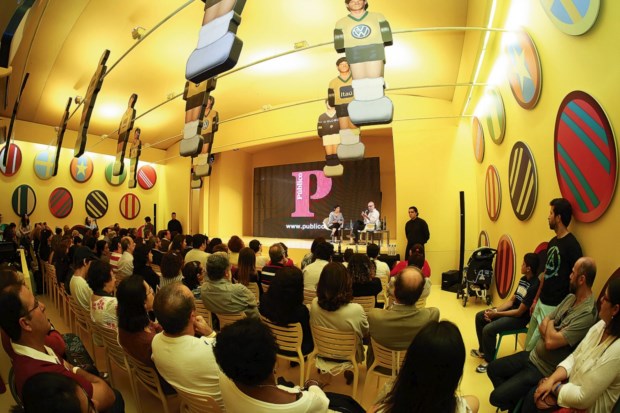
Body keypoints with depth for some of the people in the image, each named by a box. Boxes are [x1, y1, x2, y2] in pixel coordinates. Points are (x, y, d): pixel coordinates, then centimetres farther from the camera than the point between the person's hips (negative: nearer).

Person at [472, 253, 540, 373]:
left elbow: (519, 312, -23)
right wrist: (495, 310, -6)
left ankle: (489, 361, -3)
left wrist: (496, 314, -16)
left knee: (489, 329, -25)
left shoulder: (534, 286, -25)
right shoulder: (523, 279, 4)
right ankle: (483, 350, 21)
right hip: (512, 309, 10)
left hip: (521, 318, -10)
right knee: (480, 316, 7)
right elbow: (511, 301, 7)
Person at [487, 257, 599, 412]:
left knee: (496, 397, -11)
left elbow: (551, 342, -29)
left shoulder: (587, 314, -27)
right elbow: (542, 326, 6)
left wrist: (549, 325, -9)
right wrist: (551, 333, -17)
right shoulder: (570, 297, 3)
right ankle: (512, 400, 27)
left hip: (544, 370, -8)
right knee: (492, 369, 11)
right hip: (533, 355, 8)